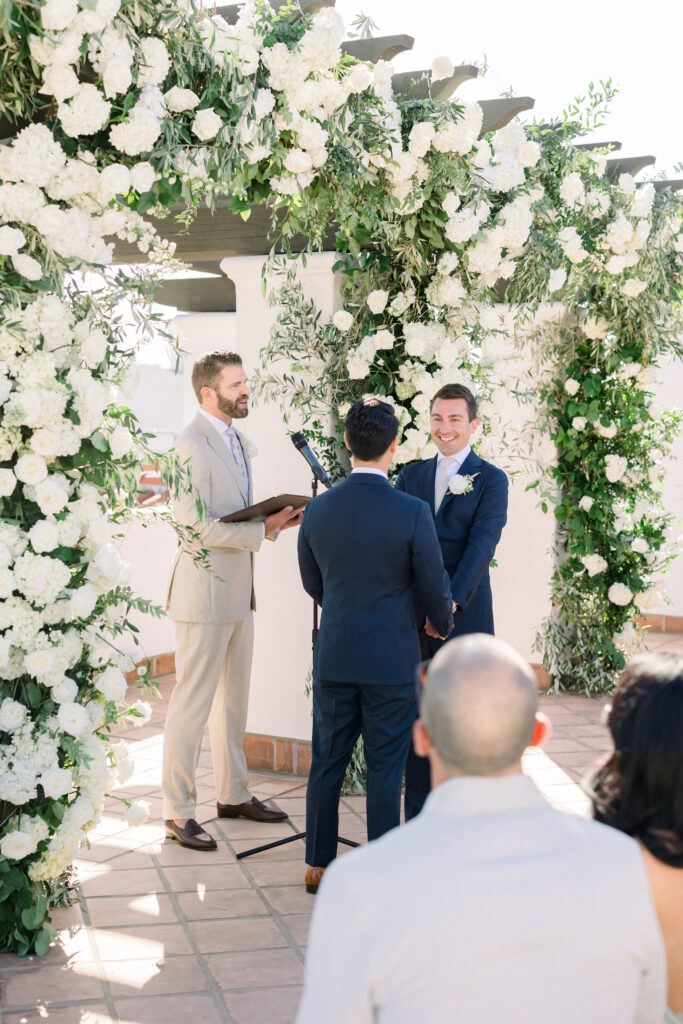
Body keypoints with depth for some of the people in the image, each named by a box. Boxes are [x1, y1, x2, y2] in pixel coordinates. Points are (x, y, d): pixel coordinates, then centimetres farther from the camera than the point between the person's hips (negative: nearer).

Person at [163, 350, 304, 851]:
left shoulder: (234, 439, 14)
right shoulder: (193, 444, -16)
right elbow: (195, 525, -23)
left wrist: (278, 518, 3)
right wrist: (263, 530, -21)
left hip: (238, 591, 10)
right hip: (205, 591, -9)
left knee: (235, 699, 17)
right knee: (193, 703, -2)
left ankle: (233, 794, 29)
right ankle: (178, 812, 7)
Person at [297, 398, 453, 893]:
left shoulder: (318, 509, -3)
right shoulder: (413, 513, -15)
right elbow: (434, 590, -6)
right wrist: (444, 623, 16)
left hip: (334, 656, 3)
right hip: (392, 659, -3)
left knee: (328, 763, 14)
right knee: (385, 769, 7)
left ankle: (319, 865, 25)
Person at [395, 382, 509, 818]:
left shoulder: (491, 479, 1)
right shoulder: (412, 475, 12)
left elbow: (481, 545, -10)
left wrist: (450, 603, -21)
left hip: (465, 616, -3)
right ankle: (418, 821, 17)